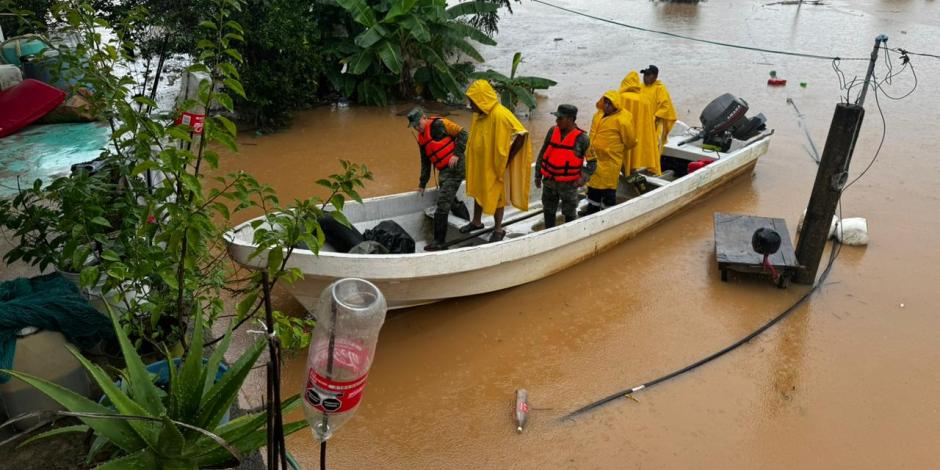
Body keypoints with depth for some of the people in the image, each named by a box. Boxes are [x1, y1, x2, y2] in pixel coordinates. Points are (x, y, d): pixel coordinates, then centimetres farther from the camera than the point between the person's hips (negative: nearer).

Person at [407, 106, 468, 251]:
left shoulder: (439, 124, -8)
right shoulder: (421, 139, 17)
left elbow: (462, 134, -10)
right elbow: (425, 163, 25)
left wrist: (456, 154, -19)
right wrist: (422, 184, 27)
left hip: (455, 167, -9)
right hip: (444, 171, 9)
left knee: (443, 204, -11)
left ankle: (439, 241, -9)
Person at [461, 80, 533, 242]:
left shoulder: (500, 115, -27)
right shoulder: (478, 114, -3)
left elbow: (521, 135, -27)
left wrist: (506, 159, -21)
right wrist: (471, 158, 7)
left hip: (495, 166, -7)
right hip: (479, 163, 7)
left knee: (496, 195, 6)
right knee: (478, 191, 20)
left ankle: (498, 229, 22)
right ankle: (476, 222, 38)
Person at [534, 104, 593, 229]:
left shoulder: (581, 138, -13)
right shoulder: (552, 131, -2)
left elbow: (592, 161, -6)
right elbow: (543, 154, 7)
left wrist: (583, 177, -20)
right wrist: (538, 175, 9)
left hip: (568, 184, -4)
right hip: (549, 181, 4)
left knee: (569, 213, 8)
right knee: (549, 211, 17)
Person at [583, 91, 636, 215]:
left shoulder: (622, 120, -17)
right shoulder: (599, 115, 5)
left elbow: (630, 142, -7)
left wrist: (617, 149, 8)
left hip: (609, 161, -7)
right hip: (595, 159, 7)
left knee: (608, 188, 2)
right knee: (593, 185, 19)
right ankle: (592, 210, 34)